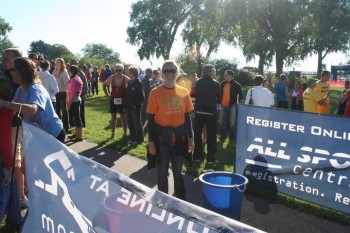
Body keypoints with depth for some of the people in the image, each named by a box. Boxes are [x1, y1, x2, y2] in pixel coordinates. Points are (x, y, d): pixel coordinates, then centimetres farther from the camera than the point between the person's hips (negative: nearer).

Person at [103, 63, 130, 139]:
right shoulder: (111, 78, -2)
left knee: (123, 117, 6)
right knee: (113, 117, 9)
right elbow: (104, 85, 11)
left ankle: (125, 133, 15)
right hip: (113, 99, 2)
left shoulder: (126, 78, -9)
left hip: (122, 100, -2)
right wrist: (107, 94, 5)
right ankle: (113, 133, 19)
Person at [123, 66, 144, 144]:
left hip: (135, 108, -8)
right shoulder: (129, 82, 9)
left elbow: (141, 96, -16)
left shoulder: (138, 83, -13)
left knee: (137, 123, 4)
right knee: (130, 123, 15)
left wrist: (136, 105, -17)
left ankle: (139, 139, 17)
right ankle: (133, 138, 28)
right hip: (128, 107, 8)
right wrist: (125, 104, 10)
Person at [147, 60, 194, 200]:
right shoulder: (155, 93, -8)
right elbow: (151, 119, -6)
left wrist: (190, 138, 5)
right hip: (162, 138, -2)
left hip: (179, 137, 2)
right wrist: (151, 141, -8)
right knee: (162, 171, 11)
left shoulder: (183, 92, 0)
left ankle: (182, 199, 34)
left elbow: (187, 117, 6)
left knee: (178, 170, 17)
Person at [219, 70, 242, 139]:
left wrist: (236, 101, -8)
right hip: (223, 105, 4)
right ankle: (222, 135, 20)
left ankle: (232, 136, 18)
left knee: (232, 122, 5)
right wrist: (219, 101, 7)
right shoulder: (223, 83, 5)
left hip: (232, 106, -4)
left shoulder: (236, 85, -8)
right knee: (222, 122, 8)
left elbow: (240, 96, -2)